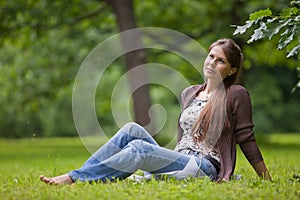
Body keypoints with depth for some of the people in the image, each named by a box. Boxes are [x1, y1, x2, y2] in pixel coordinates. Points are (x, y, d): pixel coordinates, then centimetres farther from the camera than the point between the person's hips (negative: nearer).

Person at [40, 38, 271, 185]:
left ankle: (74, 179, -32)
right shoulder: (189, 93, 20)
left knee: (139, 148, -28)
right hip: (179, 162, 7)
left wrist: (268, 181, -1)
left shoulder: (236, 95, 0)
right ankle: (82, 174, -25)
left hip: (205, 168, -7)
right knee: (132, 129, -16)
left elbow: (246, 139, 0)